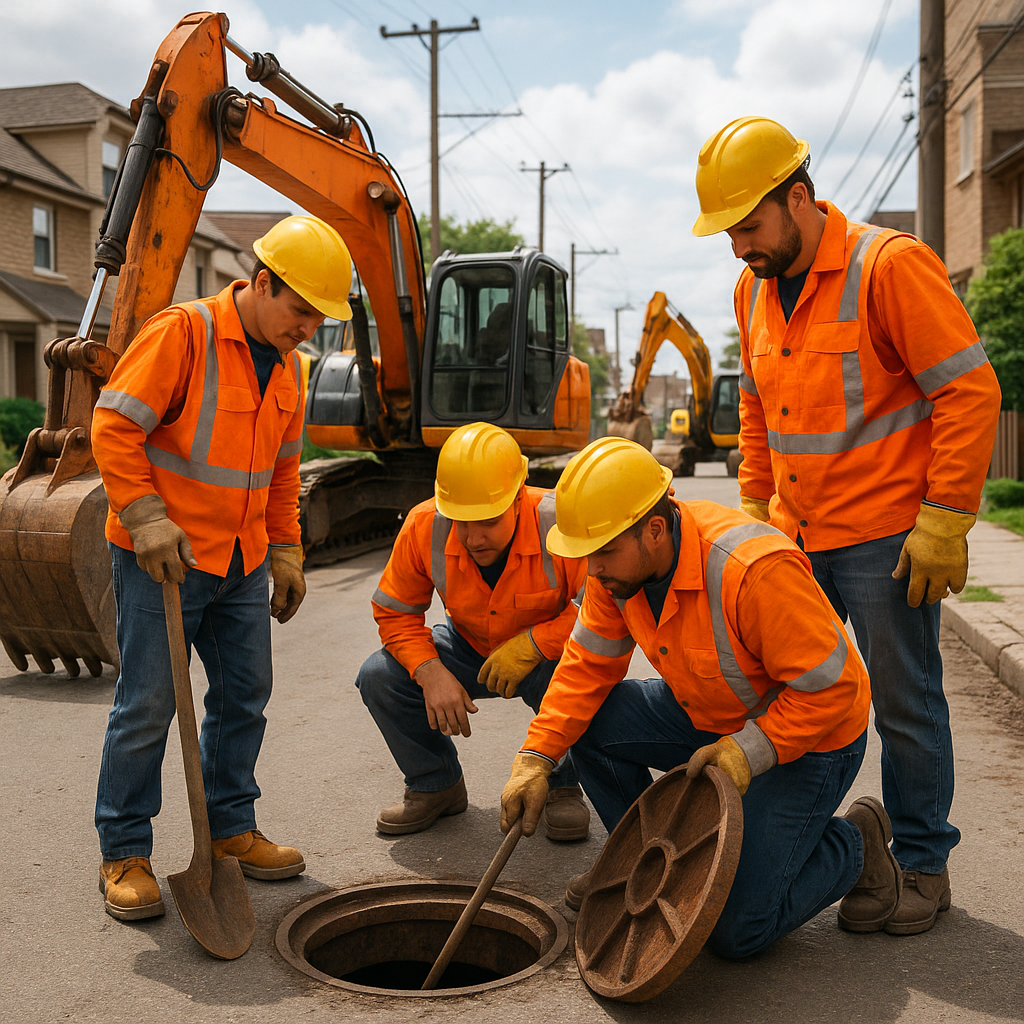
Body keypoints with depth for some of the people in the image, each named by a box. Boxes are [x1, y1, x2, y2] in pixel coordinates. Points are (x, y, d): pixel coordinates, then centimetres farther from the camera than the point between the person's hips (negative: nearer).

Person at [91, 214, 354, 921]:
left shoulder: (287, 366, 10)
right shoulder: (183, 332, -13)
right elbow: (115, 426, -17)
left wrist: (286, 551, 16)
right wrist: (146, 519, -21)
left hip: (242, 565, 7)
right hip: (161, 558, -7)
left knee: (245, 697, 11)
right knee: (147, 706, -1)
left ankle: (231, 830, 27)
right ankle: (124, 854, 14)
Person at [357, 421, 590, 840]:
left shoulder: (561, 525, -31)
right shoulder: (424, 527, -21)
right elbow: (395, 613, -9)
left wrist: (532, 644, -37)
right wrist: (432, 674, -25)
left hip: (546, 658, -3)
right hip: (468, 651, 3)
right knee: (379, 677, -18)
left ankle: (562, 787, -5)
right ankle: (436, 785, 8)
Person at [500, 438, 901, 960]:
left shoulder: (756, 570, -36)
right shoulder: (619, 563, -13)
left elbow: (828, 686, -28)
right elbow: (588, 665, -5)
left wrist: (747, 752, -33)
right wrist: (535, 758, -13)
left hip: (808, 739, -7)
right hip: (710, 716, 7)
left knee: (736, 931, -11)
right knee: (591, 721, -11)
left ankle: (853, 845, 15)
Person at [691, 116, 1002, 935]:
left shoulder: (891, 266, -13)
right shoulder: (756, 289, 9)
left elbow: (971, 393, -14)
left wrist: (943, 525, -16)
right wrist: (756, 512, 15)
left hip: (886, 540, -7)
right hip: (795, 538, 7)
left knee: (904, 705, 5)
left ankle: (922, 867, 23)